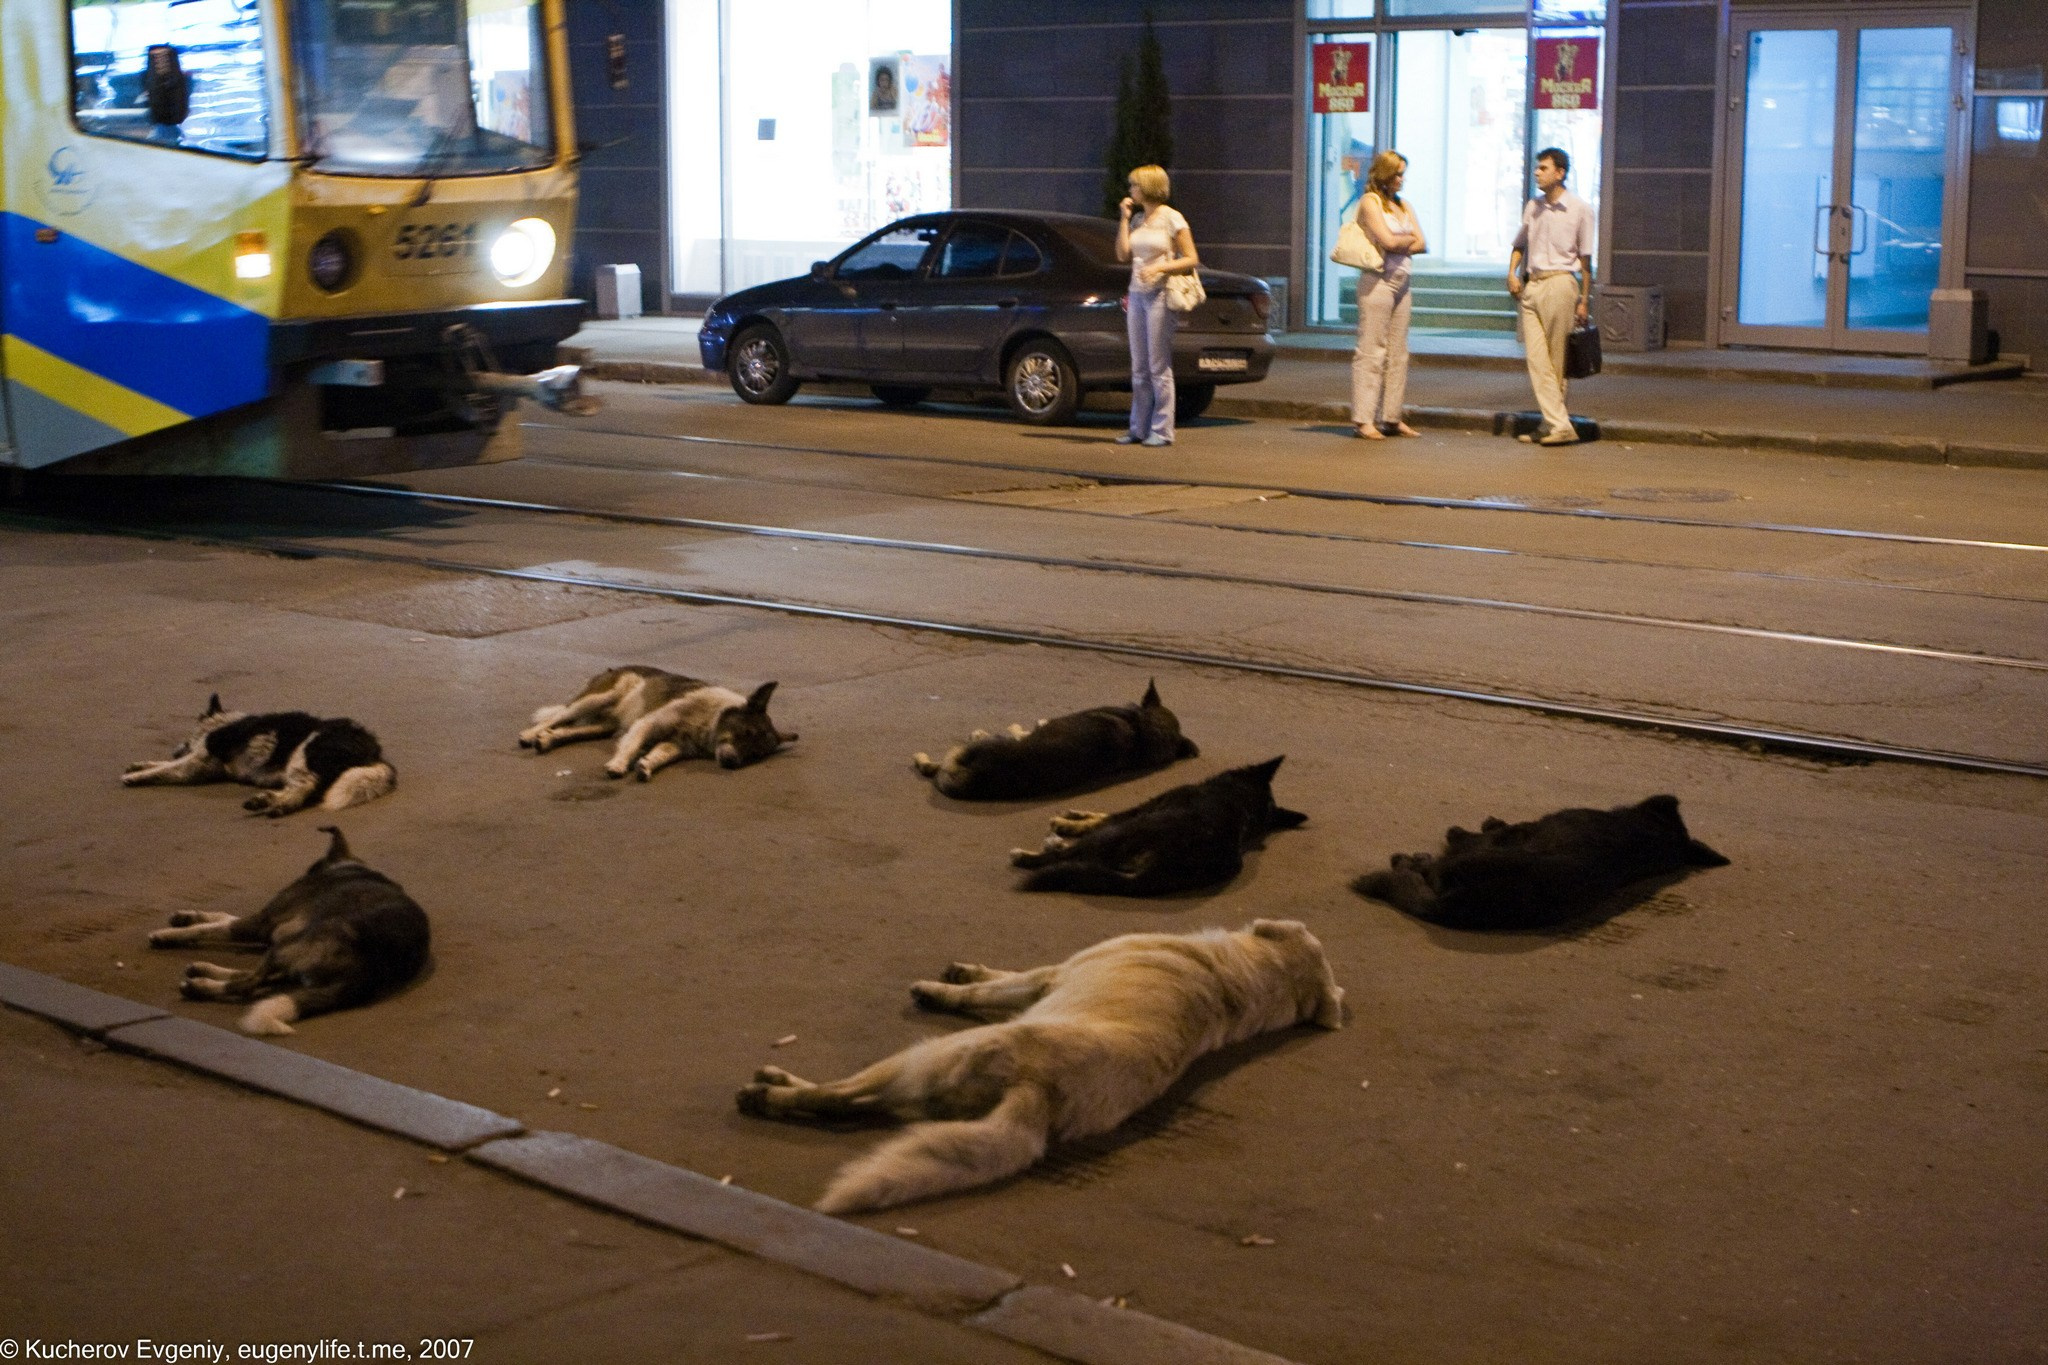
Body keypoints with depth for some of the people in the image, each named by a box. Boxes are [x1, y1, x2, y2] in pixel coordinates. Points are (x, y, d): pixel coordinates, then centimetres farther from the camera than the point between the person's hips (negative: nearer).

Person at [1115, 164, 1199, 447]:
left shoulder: (1172, 219, -5)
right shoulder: (1137, 219, 14)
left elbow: (1191, 259, -7)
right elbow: (1123, 254, 6)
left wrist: (1160, 267, -19)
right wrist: (1124, 219, 4)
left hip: (1160, 295, -7)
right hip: (1137, 294, 7)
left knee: (1158, 366, -6)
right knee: (1139, 368, 8)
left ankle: (1162, 430, -2)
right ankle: (1139, 428, 12)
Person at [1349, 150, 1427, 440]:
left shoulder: (1403, 206, 18)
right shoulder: (1370, 201, -3)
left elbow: (1422, 244, 9)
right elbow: (1387, 241, -14)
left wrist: (1399, 243, -5)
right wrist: (1409, 239, 5)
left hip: (1402, 283, 7)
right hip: (1378, 282, -7)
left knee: (1398, 353, 5)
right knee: (1371, 351, -8)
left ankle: (1391, 418, 8)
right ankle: (1363, 419, -9)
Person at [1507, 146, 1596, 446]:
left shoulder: (1580, 209, -1)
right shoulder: (1532, 207, 14)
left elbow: (1585, 259, 0)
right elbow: (1520, 244, 27)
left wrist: (1584, 301, -2)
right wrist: (1512, 273, 8)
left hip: (1559, 283, -5)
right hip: (1529, 286, 5)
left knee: (1557, 362, -1)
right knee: (1536, 358, -5)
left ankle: (1553, 425, 6)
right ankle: (1559, 425, -6)